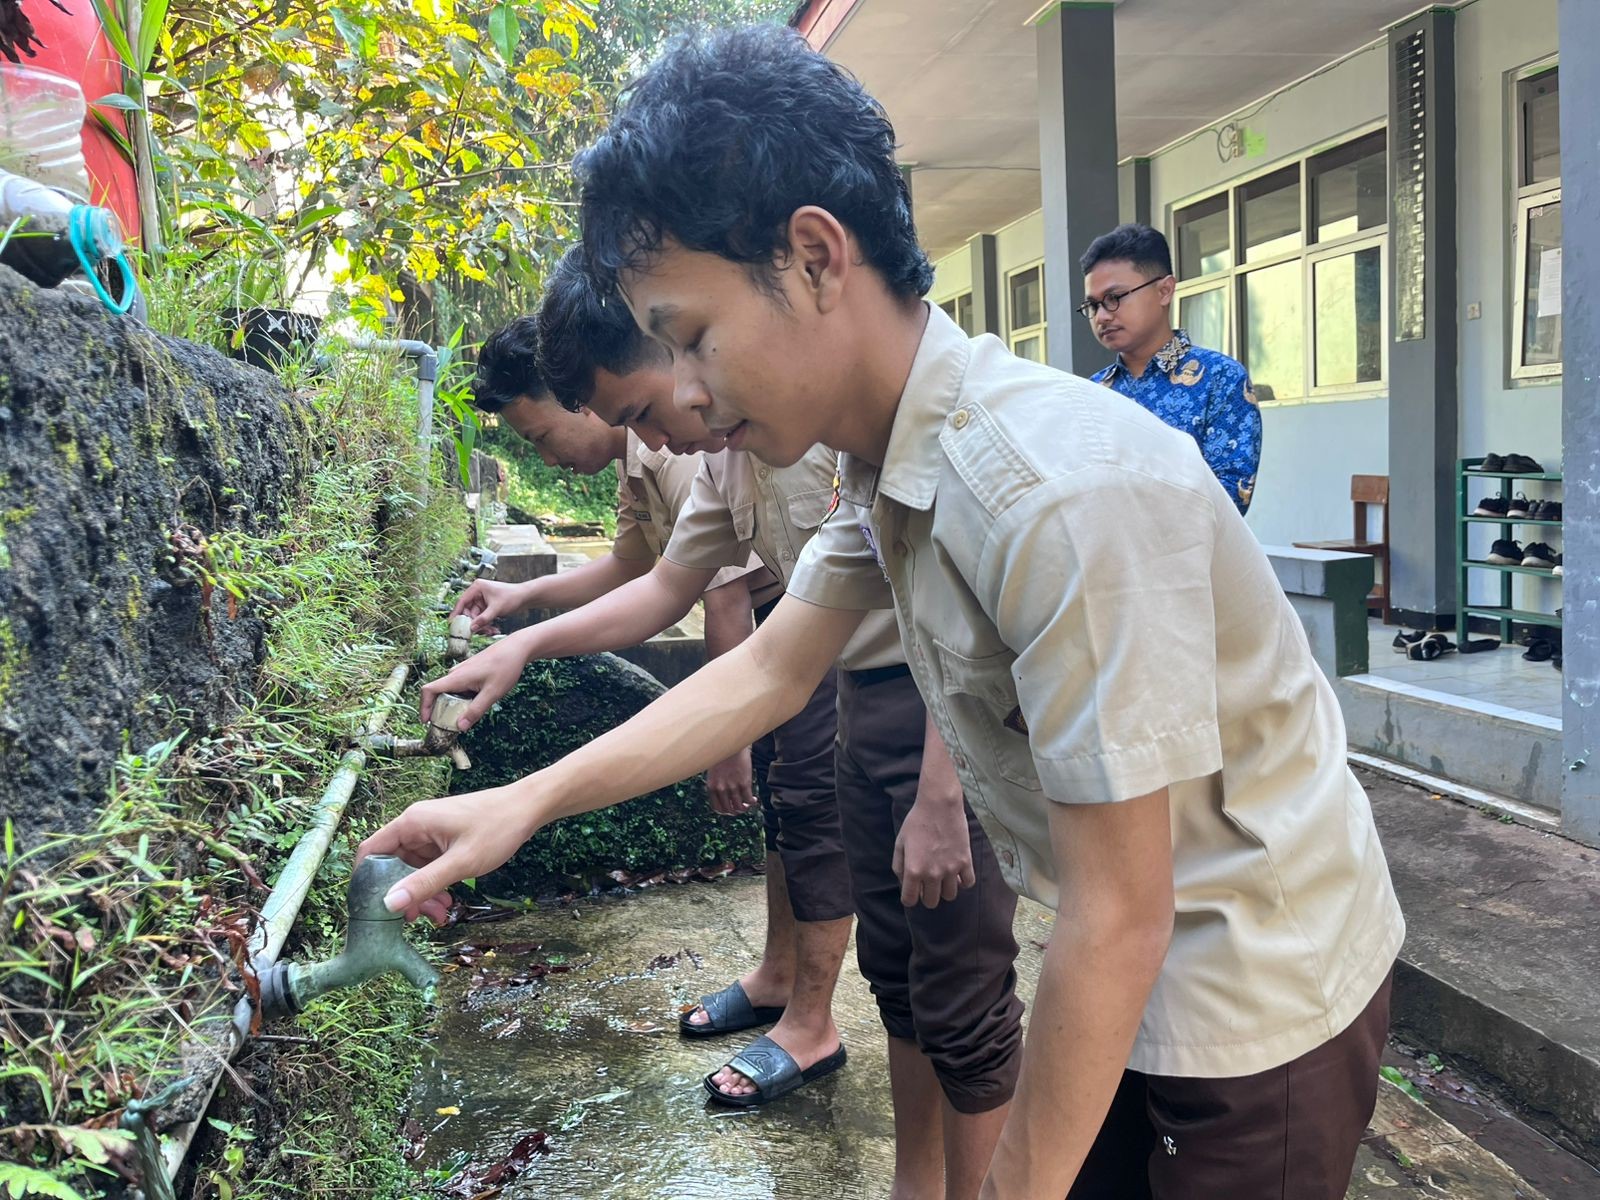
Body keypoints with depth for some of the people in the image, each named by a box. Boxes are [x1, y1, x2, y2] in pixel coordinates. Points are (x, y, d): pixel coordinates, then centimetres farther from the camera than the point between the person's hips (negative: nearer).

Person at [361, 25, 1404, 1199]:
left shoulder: (1062, 490, -32)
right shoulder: (886, 464, -4)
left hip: (1260, 1008, -7)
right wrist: (525, 802, 2)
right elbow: (768, 672, 7)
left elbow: (1118, 921, -27)